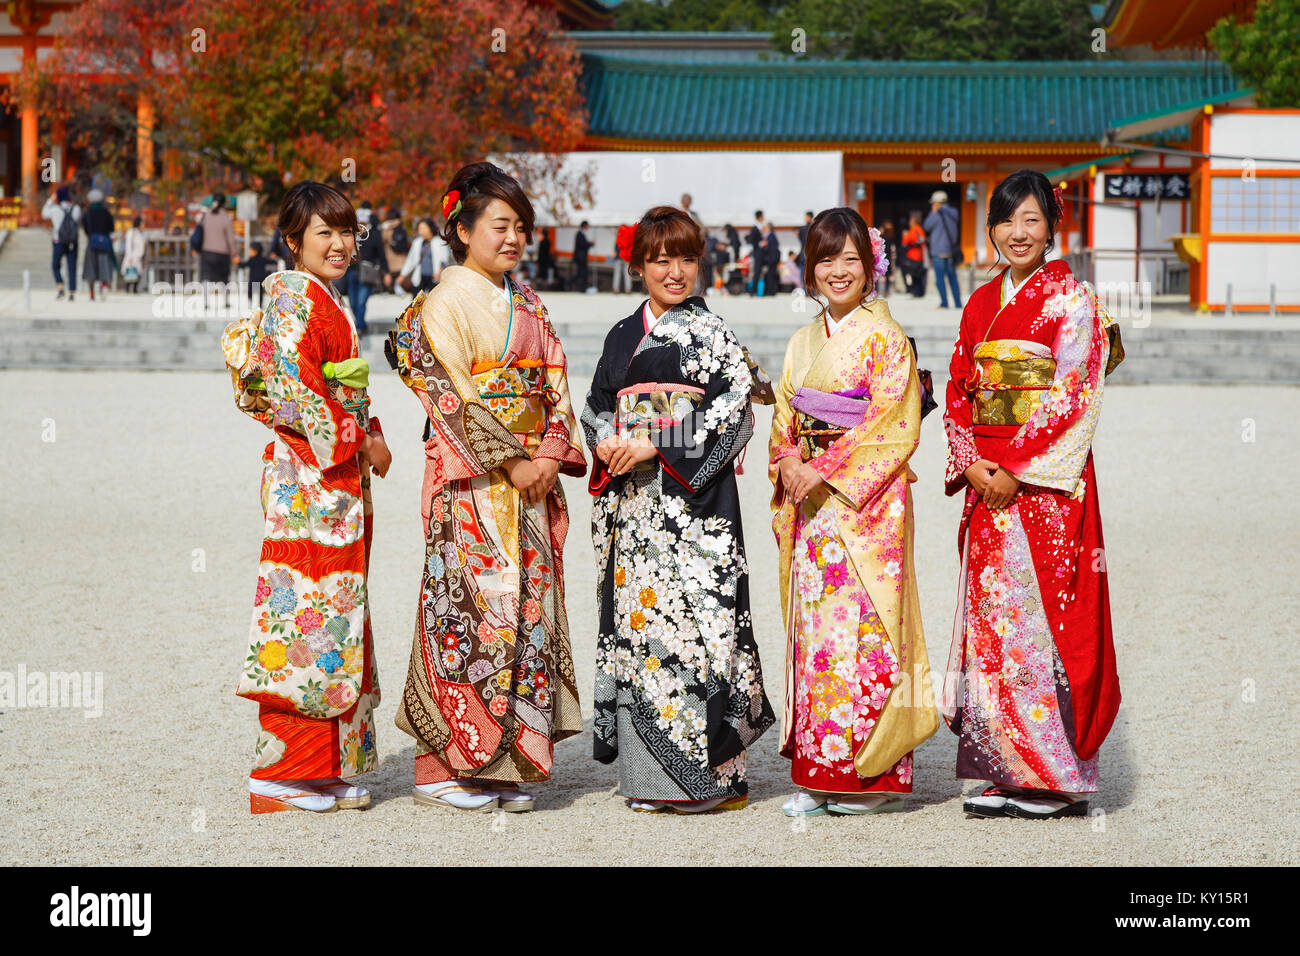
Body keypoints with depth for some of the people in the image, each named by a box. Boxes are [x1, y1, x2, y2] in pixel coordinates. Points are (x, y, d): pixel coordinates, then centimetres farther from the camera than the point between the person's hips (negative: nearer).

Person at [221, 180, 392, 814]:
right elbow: (293, 391, -19)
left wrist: (370, 434, 9)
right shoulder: (296, 301, -11)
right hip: (308, 480, -10)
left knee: (333, 615, 10)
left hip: (340, 477, 10)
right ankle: (280, 774, -5)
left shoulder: (327, 303, 19)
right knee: (306, 617, -9)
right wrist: (359, 442, -14)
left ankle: (327, 771, 14)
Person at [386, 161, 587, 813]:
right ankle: (444, 765, -1)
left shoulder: (528, 304, 15)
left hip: (532, 472, 7)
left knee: (528, 604, 4)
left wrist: (551, 454, -4)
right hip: (472, 480, -7)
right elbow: (452, 396, -12)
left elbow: (556, 385, 13)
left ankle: (508, 763, 10)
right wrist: (510, 462, -16)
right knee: (469, 603, -8)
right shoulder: (444, 303, -5)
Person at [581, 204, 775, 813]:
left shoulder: (712, 335, 1)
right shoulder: (623, 336, 16)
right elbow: (596, 407, 19)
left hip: (694, 496, -5)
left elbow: (733, 413, -9)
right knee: (636, 613, 3)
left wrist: (657, 446, -15)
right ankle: (649, 773, 10)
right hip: (633, 499, 5)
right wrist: (605, 444, -4)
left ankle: (709, 773, -6)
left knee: (693, 611, -10)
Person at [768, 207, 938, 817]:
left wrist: (826, 470, -16)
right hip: (810, 501, 6)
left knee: (861, 627, -9)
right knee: (813, 629, 4)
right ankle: (817, 776, 8)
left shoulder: (885, 339, -4)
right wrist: (789, 466, -6)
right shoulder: (803, 343, 15)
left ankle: (873, 774, -4)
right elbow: (784, 422, 15)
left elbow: (894, 429, -12)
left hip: (867, 500, -6)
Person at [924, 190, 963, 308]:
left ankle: (944, 302, -6)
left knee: (940, 278, -2)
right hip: (951, 250, 6)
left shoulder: (937, 215, -12)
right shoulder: (952, 213, 7)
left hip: (939, 251, -6)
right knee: (952, 277, 11)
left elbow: (926, 227, 1)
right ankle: (958, 303, 8)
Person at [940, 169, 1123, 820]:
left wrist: (1018, 471, -16)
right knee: (989, 617, 4)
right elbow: (958, 394, 13)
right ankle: (1003, 773, 10)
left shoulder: (1072, 300, -4)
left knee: (1042, 614, -7)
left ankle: (1056, 776, 1)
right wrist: (970, 464, -4)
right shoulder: (980, 304, 14)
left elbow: (1074, 397, -11)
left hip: (1047, 479, -6)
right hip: (986, 479, 6)